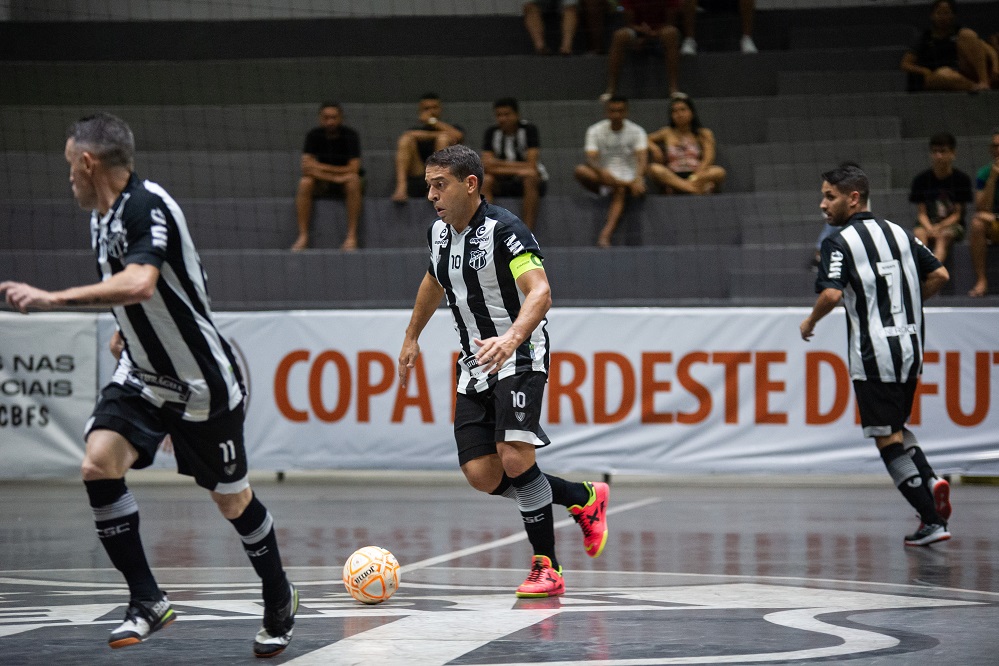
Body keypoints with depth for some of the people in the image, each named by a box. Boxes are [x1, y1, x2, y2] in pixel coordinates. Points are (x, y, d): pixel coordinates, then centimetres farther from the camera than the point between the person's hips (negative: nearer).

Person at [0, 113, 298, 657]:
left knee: (231, 501, 7)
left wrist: (51, 300, -43)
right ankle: (147, 601, -8)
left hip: (202, 383, -7)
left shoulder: (148, 206, -25)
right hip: (142, 375, 7)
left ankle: (279, 600, 33)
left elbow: (139, 284, -42)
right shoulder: (101, 219, 3)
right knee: (99, 464, -16)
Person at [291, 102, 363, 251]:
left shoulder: (350, 135, -11)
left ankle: (351, 237, -36)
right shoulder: (314, 136, -6)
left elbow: (353, 168, -19)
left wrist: (321, 167, -20)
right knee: (305, 183, -29)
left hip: (345, 183, -2)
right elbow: (307, 166, -16)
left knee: (353, 180, -36)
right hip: (322, 183, 2)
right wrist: (335, 176, -27)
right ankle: (303, 237, -30)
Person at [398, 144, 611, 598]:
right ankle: (584, 498, 16)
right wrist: (412, 337, 38)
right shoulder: (439, 233, 7)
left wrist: (511, 338, -46)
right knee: (482, 476, -4)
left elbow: (540, 292, -29)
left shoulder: (503, 229, -17)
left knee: (515, 460, -22)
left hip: (518, 357, -7)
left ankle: (546, 566, -8)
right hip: (474, 365, 7)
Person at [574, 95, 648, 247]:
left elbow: (642, 158, -16)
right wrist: (601, 172, -36)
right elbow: (591, 158, -12)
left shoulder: (636, 131, 0)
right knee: (580, 171, -30)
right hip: (603, 178, 2)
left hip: (628, 177, -2)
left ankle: (606, 234, -54)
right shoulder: (595, 131, 3)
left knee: (621, 191, -39)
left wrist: (638, 178, -38)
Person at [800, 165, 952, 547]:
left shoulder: (839, 243, -9)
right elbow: (939, 275, 9)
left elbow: (831, 294, -22)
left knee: (888, 438, 0)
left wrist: (810, 322, -4)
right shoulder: (899, 233, 10)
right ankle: (930, 482, 0)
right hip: (910, 345, 7)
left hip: (873, 352, -7)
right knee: (896, 426, 24)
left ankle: (932, 521, -4)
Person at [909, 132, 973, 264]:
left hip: (952, 225, -2)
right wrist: (929, 229, -23)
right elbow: (921, 212, -2)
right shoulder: (921, 179, 1)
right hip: (928, 224, 2)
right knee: (919, 234, -33)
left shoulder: (962, 179, -4)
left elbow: (957, 214, -6)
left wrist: (939, 228, -22)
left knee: (943, 236, -36)